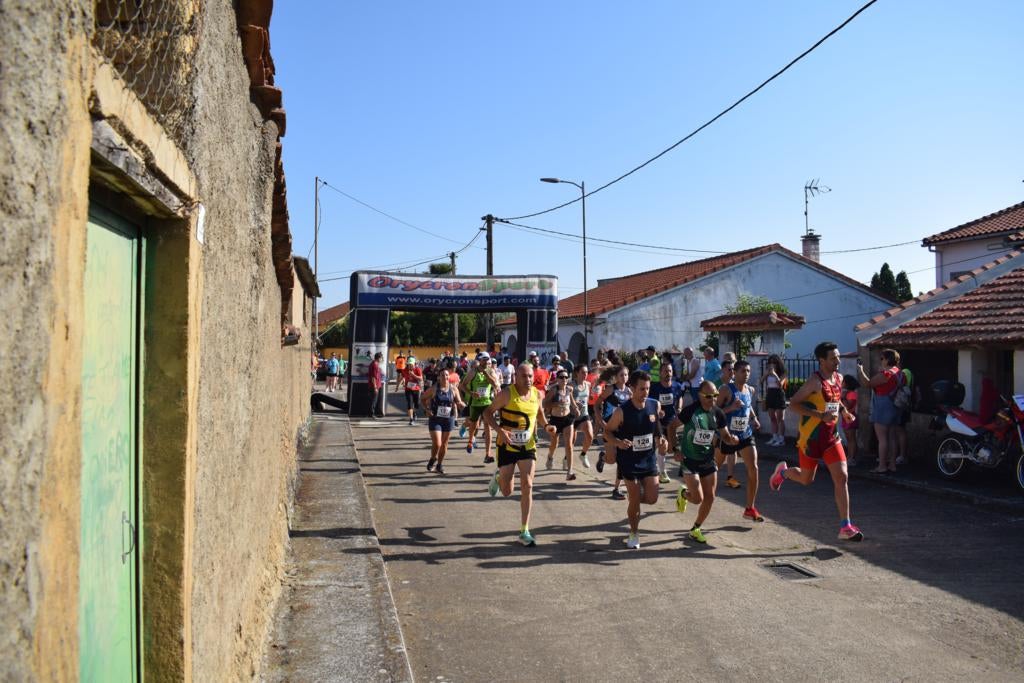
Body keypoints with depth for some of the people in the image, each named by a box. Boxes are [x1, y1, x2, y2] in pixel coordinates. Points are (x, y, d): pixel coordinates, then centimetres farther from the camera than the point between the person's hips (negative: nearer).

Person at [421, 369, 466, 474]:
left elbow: (459, 403, 3)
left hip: (448, 419, 3)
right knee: (437, 444, -11)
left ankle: (440, 464, 29)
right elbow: (422, 398, 5)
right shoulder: (434, 389, -6)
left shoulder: (453, 389, 0)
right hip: (435, 419, -3)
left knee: (444, 443, 11)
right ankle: (433, 459, 20)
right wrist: (427, 410, -8)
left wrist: (460, 404, -20)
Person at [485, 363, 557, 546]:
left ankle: (524, 532, 1)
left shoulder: (537, 394, -2)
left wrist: (546, 425, -2)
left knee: (527, 486, -9)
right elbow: (487, 412, -11)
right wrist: (500, 430, -26)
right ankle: (498, 478, 44)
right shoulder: (507, 394, -16)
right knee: (507, 492, 5)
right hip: (507, 446, -3)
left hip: (528, 446, 3)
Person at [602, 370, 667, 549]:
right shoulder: (622, 411, -19)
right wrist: (618, 442, -27)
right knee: (634, 501, 3)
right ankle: (634, 534, 25)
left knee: (652, 499, 2)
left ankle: (633, 496, 36)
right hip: (629, 460, -3)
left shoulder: (655, 405, -7)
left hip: (649, 459, 3)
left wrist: (660, 439, -7)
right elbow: (607, 431, -8)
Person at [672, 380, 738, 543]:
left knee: (710, 498, 4)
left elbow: (725, 436, 6)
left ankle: (696, 529, 23)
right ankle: (683, 494, 25)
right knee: (698, 498, -11)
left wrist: (732, 440, -18)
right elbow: (672, 427, -6)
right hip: (689, 459, -5)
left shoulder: (718, 413, -3)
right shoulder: (690, 410, -17)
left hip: (708, 460, 5)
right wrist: (676, 449, -12)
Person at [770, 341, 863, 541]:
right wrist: (820, 415, -28)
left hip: (831, 436, 6)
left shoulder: (839, 379, 6)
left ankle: (845, 527, -2)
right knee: (806, 479, 10)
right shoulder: (815, 381, -17)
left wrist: (844, 411, 6)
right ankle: (782, 471, 44)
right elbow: (793, 404, -21)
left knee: (842, 477, -5)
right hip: (811, 437, -6)